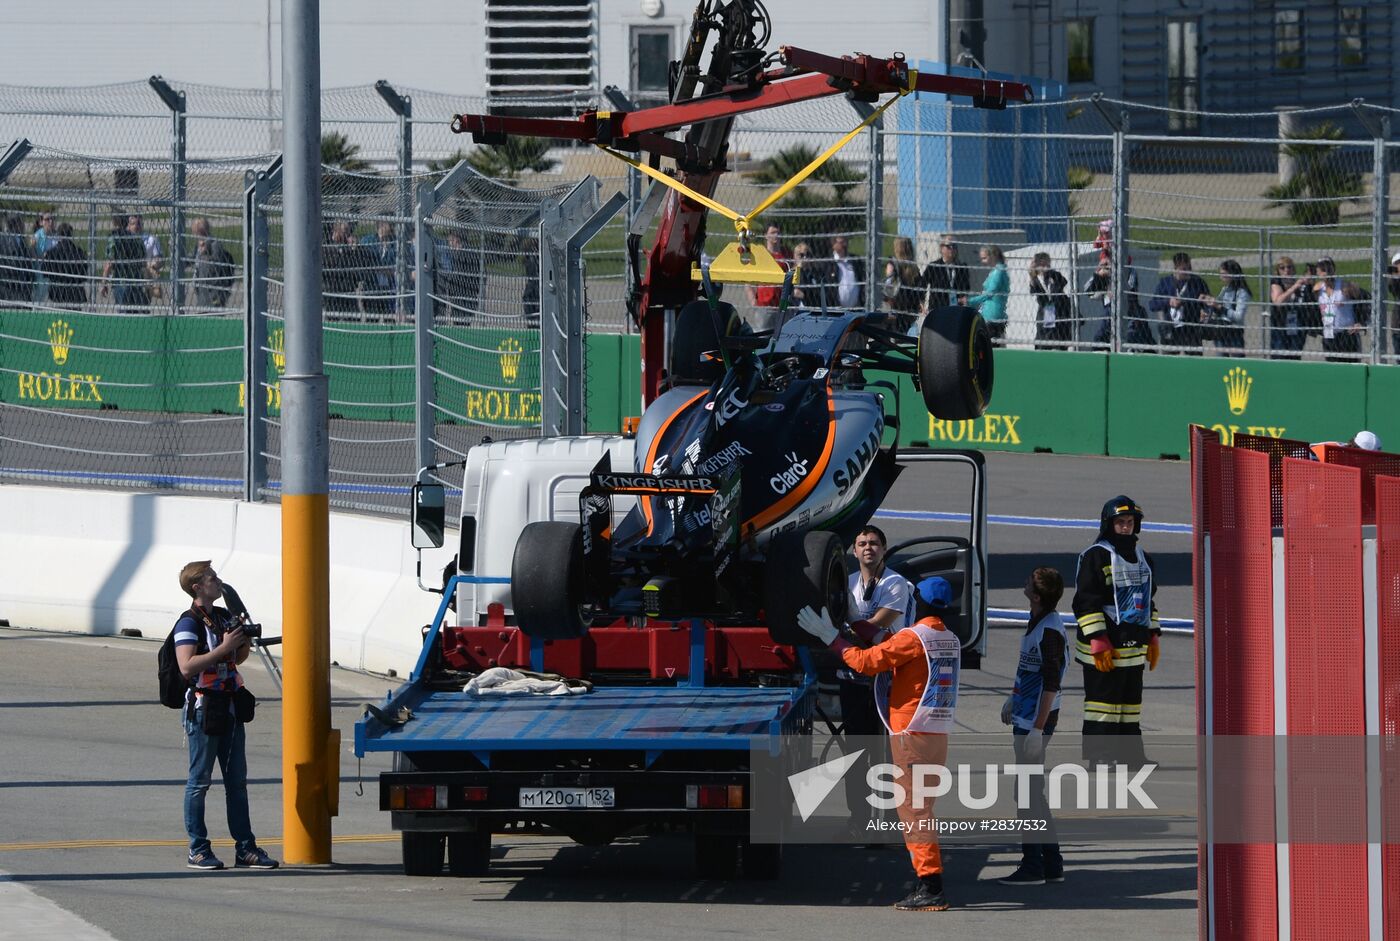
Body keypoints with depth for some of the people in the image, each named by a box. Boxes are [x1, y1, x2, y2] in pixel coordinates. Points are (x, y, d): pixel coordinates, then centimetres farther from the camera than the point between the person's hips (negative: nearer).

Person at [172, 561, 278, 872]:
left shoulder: (224, 618, 14)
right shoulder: (189, 623, -11)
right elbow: (186, 666, -23)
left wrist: (245, 644, 5)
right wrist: (224, 648, -22)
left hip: (229, 706, 8)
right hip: (203, 706, -8)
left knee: (237, 781, 9)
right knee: (199, 781, -1)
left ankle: (245, 848, 13)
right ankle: (198, 850, 3)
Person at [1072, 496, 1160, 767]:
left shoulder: (1142, 558, 17)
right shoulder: (1095, 556, -9)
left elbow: (1149, 600, 27)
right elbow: (1086, 602, -13)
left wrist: (1153, 638, 21)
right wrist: (1098, 642, -18)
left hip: (1134, 648, 8)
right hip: (1103, 651, -8)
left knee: (1131, 705, 12)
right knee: (1103, 706, -8)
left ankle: (1130, 757, 19)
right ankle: (1097, 758, -7)